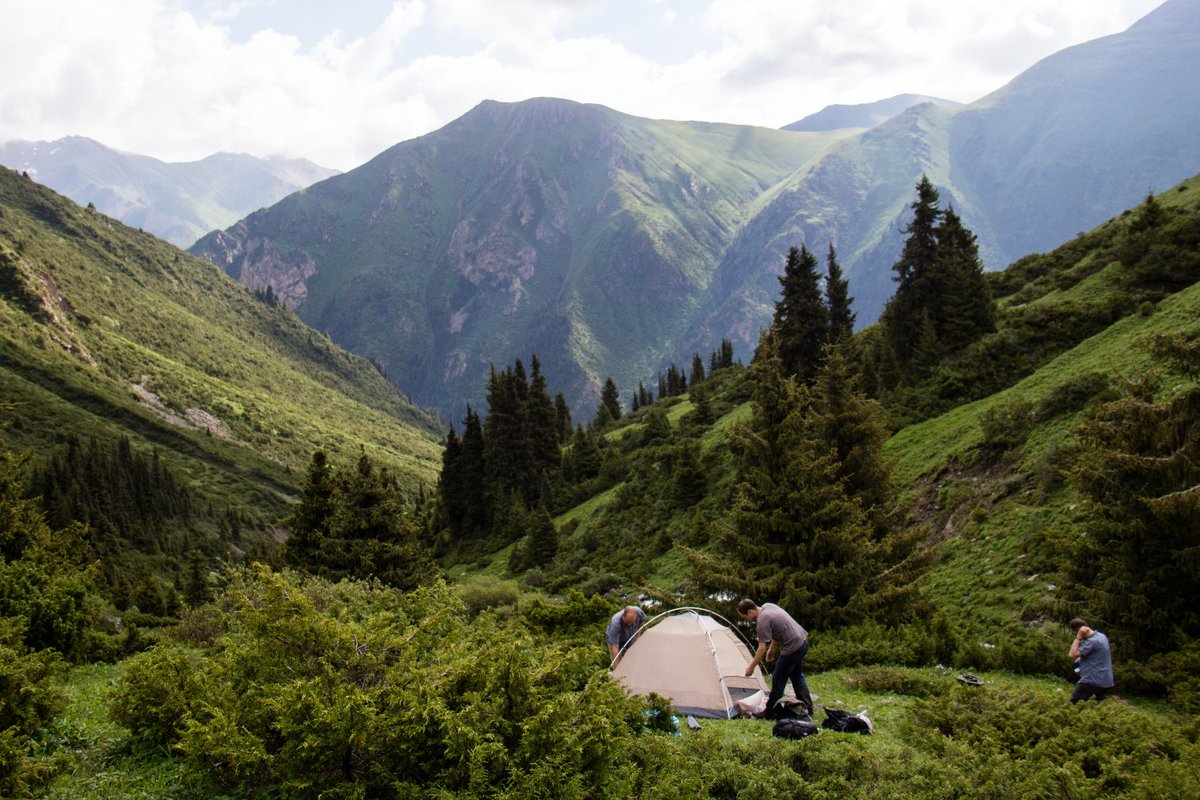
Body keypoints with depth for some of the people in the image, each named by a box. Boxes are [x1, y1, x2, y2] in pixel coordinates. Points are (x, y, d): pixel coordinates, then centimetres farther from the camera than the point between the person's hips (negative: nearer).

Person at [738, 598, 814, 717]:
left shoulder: (762, 621, -21)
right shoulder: (768, 606, 6)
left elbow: (762, 648, -20)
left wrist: (751, 667, -11)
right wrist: (772, 648, 23)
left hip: (792, 648, -10)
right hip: (803, 641, 10)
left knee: (778, 681, 0)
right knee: (797, 677, 23)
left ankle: (769, 713, 7)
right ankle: (807, 709, 31)